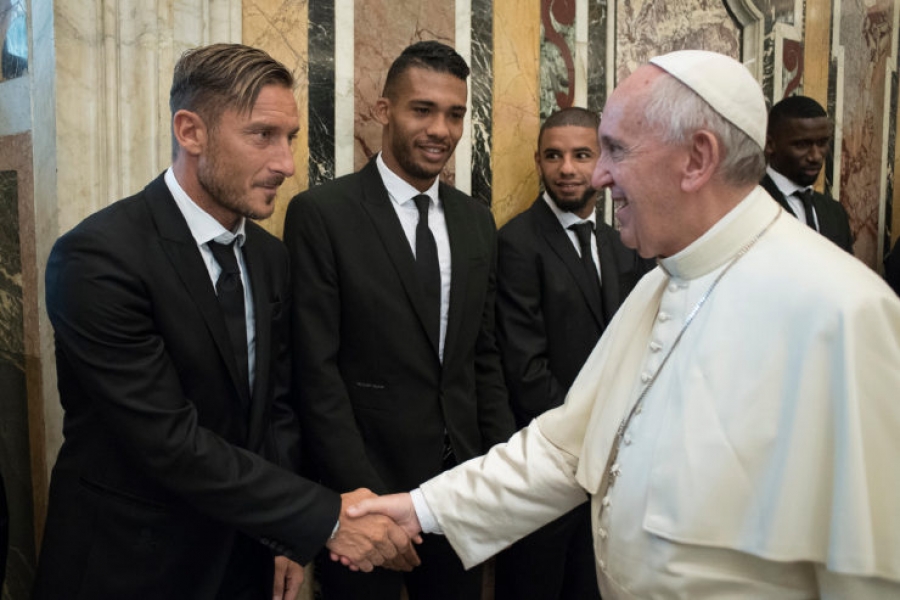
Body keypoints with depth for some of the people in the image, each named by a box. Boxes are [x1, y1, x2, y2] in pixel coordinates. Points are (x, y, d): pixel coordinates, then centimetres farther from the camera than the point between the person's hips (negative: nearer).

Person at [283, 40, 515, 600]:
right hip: (365, 489, -5)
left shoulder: (477, 221, 6)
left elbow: (484, 358, 10)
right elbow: (317, 372, -13)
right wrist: (362, 495, -15)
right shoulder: (321, 213, -11)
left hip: (463, 485, 5)